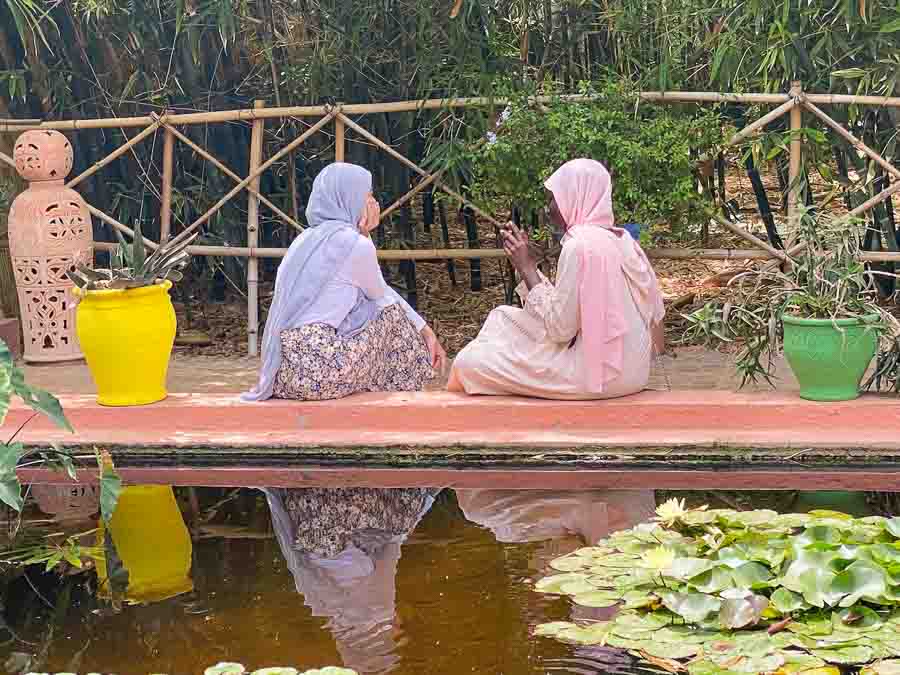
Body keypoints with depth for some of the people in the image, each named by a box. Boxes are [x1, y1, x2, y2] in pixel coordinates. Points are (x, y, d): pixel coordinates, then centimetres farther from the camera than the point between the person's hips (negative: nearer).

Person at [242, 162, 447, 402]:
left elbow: (381, 291, 25)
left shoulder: (307, 239, 20)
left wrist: (426, 331, 28)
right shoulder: (355, 243, -7)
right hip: (318, 370, -9)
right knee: (391, 311, 11)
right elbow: (380, 295, 12)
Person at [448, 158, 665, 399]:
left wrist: (527, 267, -7)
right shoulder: (622, 239, 9)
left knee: (470, 362, -8)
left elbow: (559, 328, -17)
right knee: (505, 317, 21)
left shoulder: (580, 246, -18)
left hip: (599, 373, -10)